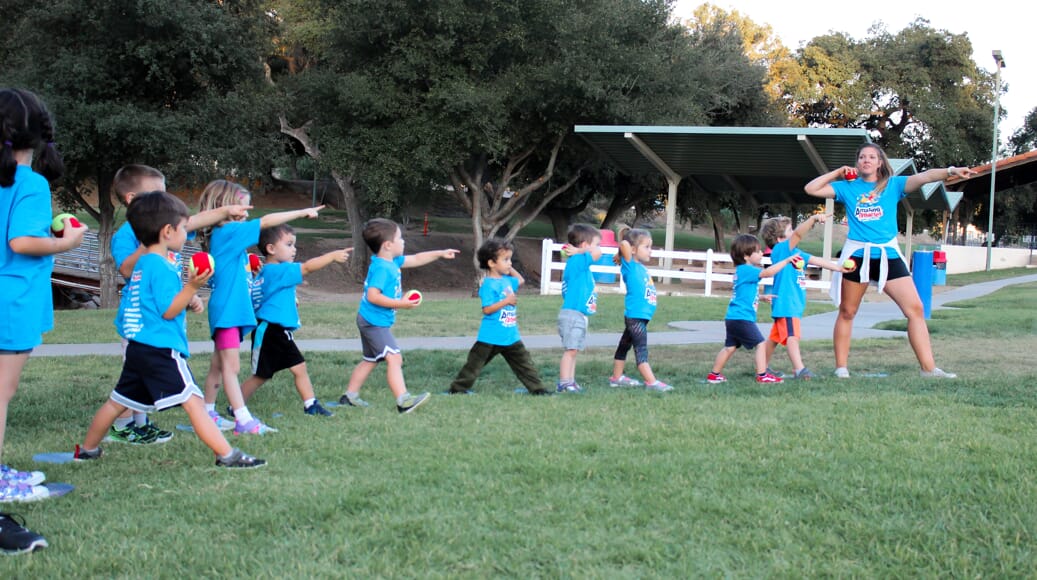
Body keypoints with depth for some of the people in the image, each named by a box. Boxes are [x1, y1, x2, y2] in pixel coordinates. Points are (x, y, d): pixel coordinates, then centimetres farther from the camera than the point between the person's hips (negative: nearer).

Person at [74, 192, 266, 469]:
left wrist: (186, 299, 26)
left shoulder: (142, 264, 16)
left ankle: (87, 450, 29)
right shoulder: (161, 267, -14)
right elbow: (168, 310, -16)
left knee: (118, 401, 19)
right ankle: (227, 455, -11)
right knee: (193, 401, -10)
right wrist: (192, 287, -23)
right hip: (161, 349, -10)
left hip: (139, 348, 10)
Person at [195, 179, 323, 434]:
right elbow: (267, 221, -15)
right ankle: (244, 420, -7)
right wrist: (303, 212, -10)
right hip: (227, 310, -9)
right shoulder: (227, 232, -13)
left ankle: (208, 413, 22)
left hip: (231, 310, 9)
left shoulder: (226, 235, 14)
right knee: (231, 367, -7)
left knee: (218, 365, 14)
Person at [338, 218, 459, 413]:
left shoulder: (392, 261, 8)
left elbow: (415, 259, 22)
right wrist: (401, 304, -26)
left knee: (370, 360, 20)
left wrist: (440, 254, 22)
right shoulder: (381, 268, -22)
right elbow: (373, 296, -29)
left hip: (371, 322, 11)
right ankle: (403, 401, -20)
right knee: (394, 358, -15)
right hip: (375, 322, -11)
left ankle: (350, 396, 28)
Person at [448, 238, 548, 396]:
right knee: (475, 363, 2)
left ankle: (536, 388, 15)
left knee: (524, 362, 9)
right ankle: (458, 387, 12)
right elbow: (487, 309, -22)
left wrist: (510, 268, 19)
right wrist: (506, 301, -25)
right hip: (490, 337, -7)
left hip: (511, 336, 7)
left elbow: (520, 280, 31)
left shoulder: (507, 280, 9)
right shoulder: (489, 285, -17)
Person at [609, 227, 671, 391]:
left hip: (642, 316, 9)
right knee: (641, 349, -10)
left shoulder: (642, 268, 14)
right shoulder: (630, 266, -12)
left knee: (625, 345, 18)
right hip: (635, 316, -9)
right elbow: (624, 244, -25)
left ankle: (616, 377, 28)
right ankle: (651, 382, -13)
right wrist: (623, 251, -4)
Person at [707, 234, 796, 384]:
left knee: (730, 347, 14)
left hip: (733, 318, 10)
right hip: (742, 318, -10)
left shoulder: (742, 271, 18)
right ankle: (762, 375, 0)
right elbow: (768, 272, -24)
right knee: (760, 344, -1)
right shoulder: (746, 270, -13)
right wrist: (787, 260, -21)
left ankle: (714, 375, 17)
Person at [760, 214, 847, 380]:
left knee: (776, 336, 17)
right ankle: (799, 369, -24)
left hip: (794, 303, 10)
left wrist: (838, 268, 12)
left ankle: (763, 367, 27)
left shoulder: (796, 253, 18)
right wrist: (813, 218, -36)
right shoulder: (780, 250, -11)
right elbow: (798, 234, -24)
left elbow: (815, 260, 18)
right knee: (792, 335, -17)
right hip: (785, 303, -10)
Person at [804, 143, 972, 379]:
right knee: (847, 312, 7)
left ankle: (928, 368, -4)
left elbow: (924, 177, -9)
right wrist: (838, 172, 5)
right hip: (856, 255, 0)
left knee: (915, 308, -7)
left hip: (888, 255, 0)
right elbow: (811, 189, 5)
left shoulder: (893, 184, 6)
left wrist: (950, 171, -25)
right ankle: (841, 366, 17)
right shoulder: (847, 187, 8)